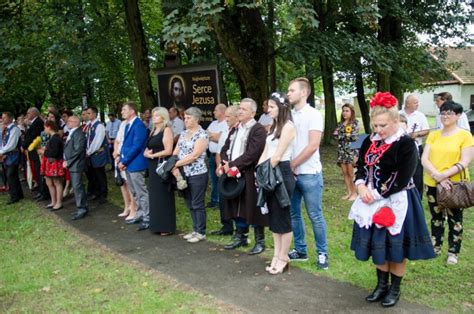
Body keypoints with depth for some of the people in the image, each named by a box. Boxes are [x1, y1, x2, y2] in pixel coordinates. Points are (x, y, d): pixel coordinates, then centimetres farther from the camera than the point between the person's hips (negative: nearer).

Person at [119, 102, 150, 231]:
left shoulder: (139, 125, -16)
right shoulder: (128, 125, 14)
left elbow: (136, 146, -21)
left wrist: (124, 161, -16)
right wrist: (122, 160, 5)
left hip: (135, 164, -10)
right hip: (128, 164, 10)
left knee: (142, 193, -3)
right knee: (135, 193, 18)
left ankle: (147, 219, 4)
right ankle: (140, 214, 30)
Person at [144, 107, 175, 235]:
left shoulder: (166, 130, -10)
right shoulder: (153, 130, 16)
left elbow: (168, 151, -18)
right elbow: (148, 148, 19)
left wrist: (152, 155, -11)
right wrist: (146, 153, -4)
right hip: (153, 166, 8)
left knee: (163, 196, -3)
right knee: (155, 196, 11)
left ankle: (166, 227, 5)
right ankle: (157, 224, 19)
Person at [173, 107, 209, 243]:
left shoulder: (202, 135, -13)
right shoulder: (183, 134, 11)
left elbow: (194, 156, -20)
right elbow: (175, 152, 7)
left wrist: (176, 164, -14)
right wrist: (175, 168, -9)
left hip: (197, 175, -8)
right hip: (184, 174, 8)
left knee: (198, 204, 1)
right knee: (190, 204, 15)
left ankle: (201, 232, 12)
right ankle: (195, 230, 27)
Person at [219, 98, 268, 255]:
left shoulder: (258, 129, -11)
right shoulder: (235, 129, 16)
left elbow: (252, 154, -20)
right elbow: (224, 149, 14)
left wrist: (232, 165, -18)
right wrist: (226, 163, -6)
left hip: (250, 176, -7)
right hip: (234, 175, 8)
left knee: (253, 209, 0)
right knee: (238, 208, 15)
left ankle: (260, 241, 13)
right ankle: (241, 237, 29)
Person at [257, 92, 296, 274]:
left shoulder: (288, 126, -12)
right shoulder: (273, 126, 16)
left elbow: (277, 156, -16)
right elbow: (265, 153, 12)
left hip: (282, 174, -9)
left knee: (283, 218, 1)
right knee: (273, 217, 13)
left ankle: (283, 259, 13)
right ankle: (276, 256, 24)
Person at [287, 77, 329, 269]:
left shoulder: (313, 115, -8)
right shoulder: (289, 115, 10)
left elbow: (312, 146, -15)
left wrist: (292, 165, -12)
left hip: (309, 174, -6)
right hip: (291, 173, 6)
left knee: (315, 216, 2)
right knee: (293, 214, 12)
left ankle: (322, 253, 15)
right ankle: (300, 250, 26)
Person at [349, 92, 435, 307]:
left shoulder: (406, 144, -16)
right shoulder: (370, 141, 3)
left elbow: (401, 180, -20)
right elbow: (360, 166, 7)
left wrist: (376, 194, -19)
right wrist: (361, 186, -13)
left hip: (396, 202, -6)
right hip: (373, 201, 6)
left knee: (395, 247, 7)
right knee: (378, 245, 15)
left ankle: (395, 289, 27)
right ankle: (382, 285, 32)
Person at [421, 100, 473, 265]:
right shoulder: (433, 135, 5)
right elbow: (424, 159, -2)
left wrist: (444, 175, -22)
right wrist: (437, 176, -17)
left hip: (455, 184, -3)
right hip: (432, 184, 4)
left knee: (455, 219, 7)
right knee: (436, 217, 16)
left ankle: (453, 252, 21)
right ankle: (436, 246, 31)